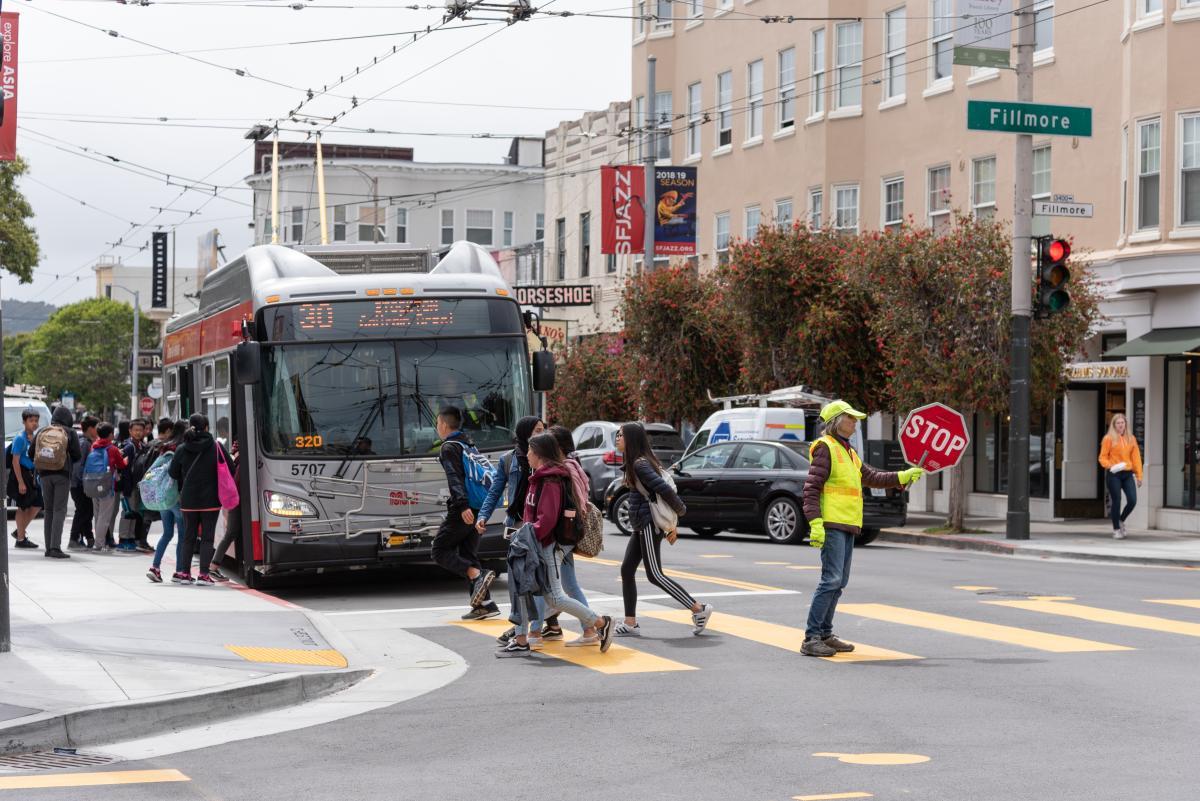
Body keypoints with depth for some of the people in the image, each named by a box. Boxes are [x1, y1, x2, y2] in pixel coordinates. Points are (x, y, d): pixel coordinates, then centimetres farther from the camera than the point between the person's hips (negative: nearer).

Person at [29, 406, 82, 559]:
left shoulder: (41, 432, 6)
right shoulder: (69, 433, -3)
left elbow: (31, 453, 8)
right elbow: (78, 456, -5)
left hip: (45, 475, 3)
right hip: (62, 474, -3)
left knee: (49, 510, 12)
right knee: (59, 510, -4)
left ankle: (49, 547, 12)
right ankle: (55, 547, -15)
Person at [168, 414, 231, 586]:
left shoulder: (181, 449, 0)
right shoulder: (216, 447, -7)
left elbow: (173, 473, 6)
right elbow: (229, 469, -4)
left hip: (188, 500, 3)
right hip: (210, 500, -2)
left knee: (188, 536, 13)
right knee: (207, 537, 2)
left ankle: (184, 572, 14)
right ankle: (203, 575, -4)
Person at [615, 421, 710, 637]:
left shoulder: (640, 464, -17)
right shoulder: (637, 463, 14)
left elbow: (664, 489, -24)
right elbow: (664, 488, 18)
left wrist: (680, 510, -8)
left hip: (649, 524, -10)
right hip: (642, 525, 10)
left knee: (654, 575, -7)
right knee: (627, 570, 8)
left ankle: (699, 609, -4)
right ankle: (630, 623, 11)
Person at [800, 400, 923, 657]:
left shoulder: (849, 452, 22)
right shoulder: (825, 448, -7)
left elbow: (871, 477, 26)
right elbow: (811, 489, -13)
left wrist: (902, 477, 16)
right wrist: (815, 523, -22)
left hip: (847, 525, 10)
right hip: (831, 524, -10)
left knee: (839, 582, 11)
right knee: (831, 580, -15)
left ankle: (825, 634, 18)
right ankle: (811, 638, -15)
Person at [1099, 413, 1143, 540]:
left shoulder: (1131, 439, 10)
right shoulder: (1109, 439, 0)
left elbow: (1136, 457, 7)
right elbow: (1103, 457, 0)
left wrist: (1139, 475, 3)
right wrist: (1110, 465, -20)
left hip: (1128, 474, 3)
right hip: (1114, 474, -3)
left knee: (1132, 500, -6)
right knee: (1116, 501, -2)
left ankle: (1121, 520, 22)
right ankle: (1116, 529, 12)